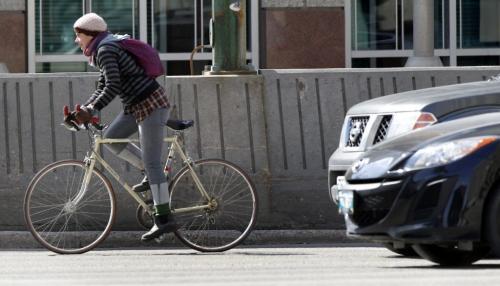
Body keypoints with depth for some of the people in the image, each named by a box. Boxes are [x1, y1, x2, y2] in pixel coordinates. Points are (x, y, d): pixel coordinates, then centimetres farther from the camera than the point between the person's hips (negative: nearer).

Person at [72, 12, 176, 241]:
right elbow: (102, 88, 16)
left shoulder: (106, 50, -16)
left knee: (151, 162, -10)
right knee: (110, 137, 8)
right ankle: (151, 176, 12)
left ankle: (164, 218, -9)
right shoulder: (104, 50, 15)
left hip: (151, 104, -10)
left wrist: (91, 111, -27)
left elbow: (112, 88, -26)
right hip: (137, 105, 10)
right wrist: (83, 110, 4)